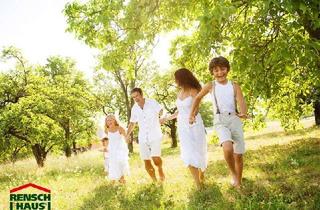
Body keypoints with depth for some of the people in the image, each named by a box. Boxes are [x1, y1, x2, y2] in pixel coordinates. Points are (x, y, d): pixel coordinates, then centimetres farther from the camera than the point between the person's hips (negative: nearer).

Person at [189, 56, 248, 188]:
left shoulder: (234, 86, 7)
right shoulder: (211, 86, 7)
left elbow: (241, 103, -4)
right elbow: (197, 98, 20)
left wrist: (243, 113, -27)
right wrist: (192, 115, 19)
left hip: (235, 119, 2)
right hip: (220, 120, -2)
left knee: (238, 155, 3)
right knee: (228, 147, -30)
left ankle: (238, 183, 25)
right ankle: (233, 174, -3)